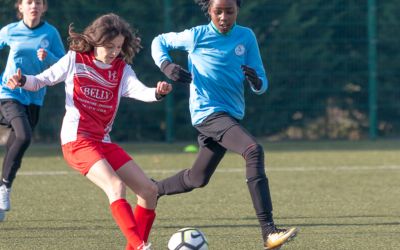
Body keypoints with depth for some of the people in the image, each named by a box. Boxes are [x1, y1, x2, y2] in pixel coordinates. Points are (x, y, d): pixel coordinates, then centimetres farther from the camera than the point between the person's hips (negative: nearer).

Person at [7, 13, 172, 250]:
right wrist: (23, 81, -12)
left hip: (104, 142, 6)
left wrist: (157, 93, -31)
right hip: (77, 139, -6)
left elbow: (141, 91, -9)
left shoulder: (123, 70, 9)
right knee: (116, 187, -27)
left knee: (149, 190, 1)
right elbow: (41, 81, 9)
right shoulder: (75, 60, 2)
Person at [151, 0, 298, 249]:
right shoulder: (197, 36, -4)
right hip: (208, 113, -6)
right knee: (254, 150, -28)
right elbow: (160, 42, 12)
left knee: (197, 179, 17)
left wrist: (256, 80, -19)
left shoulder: (246, 37, 4)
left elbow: (262, 86, 5)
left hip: (232, 114, 6)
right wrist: (166, 66, -7)